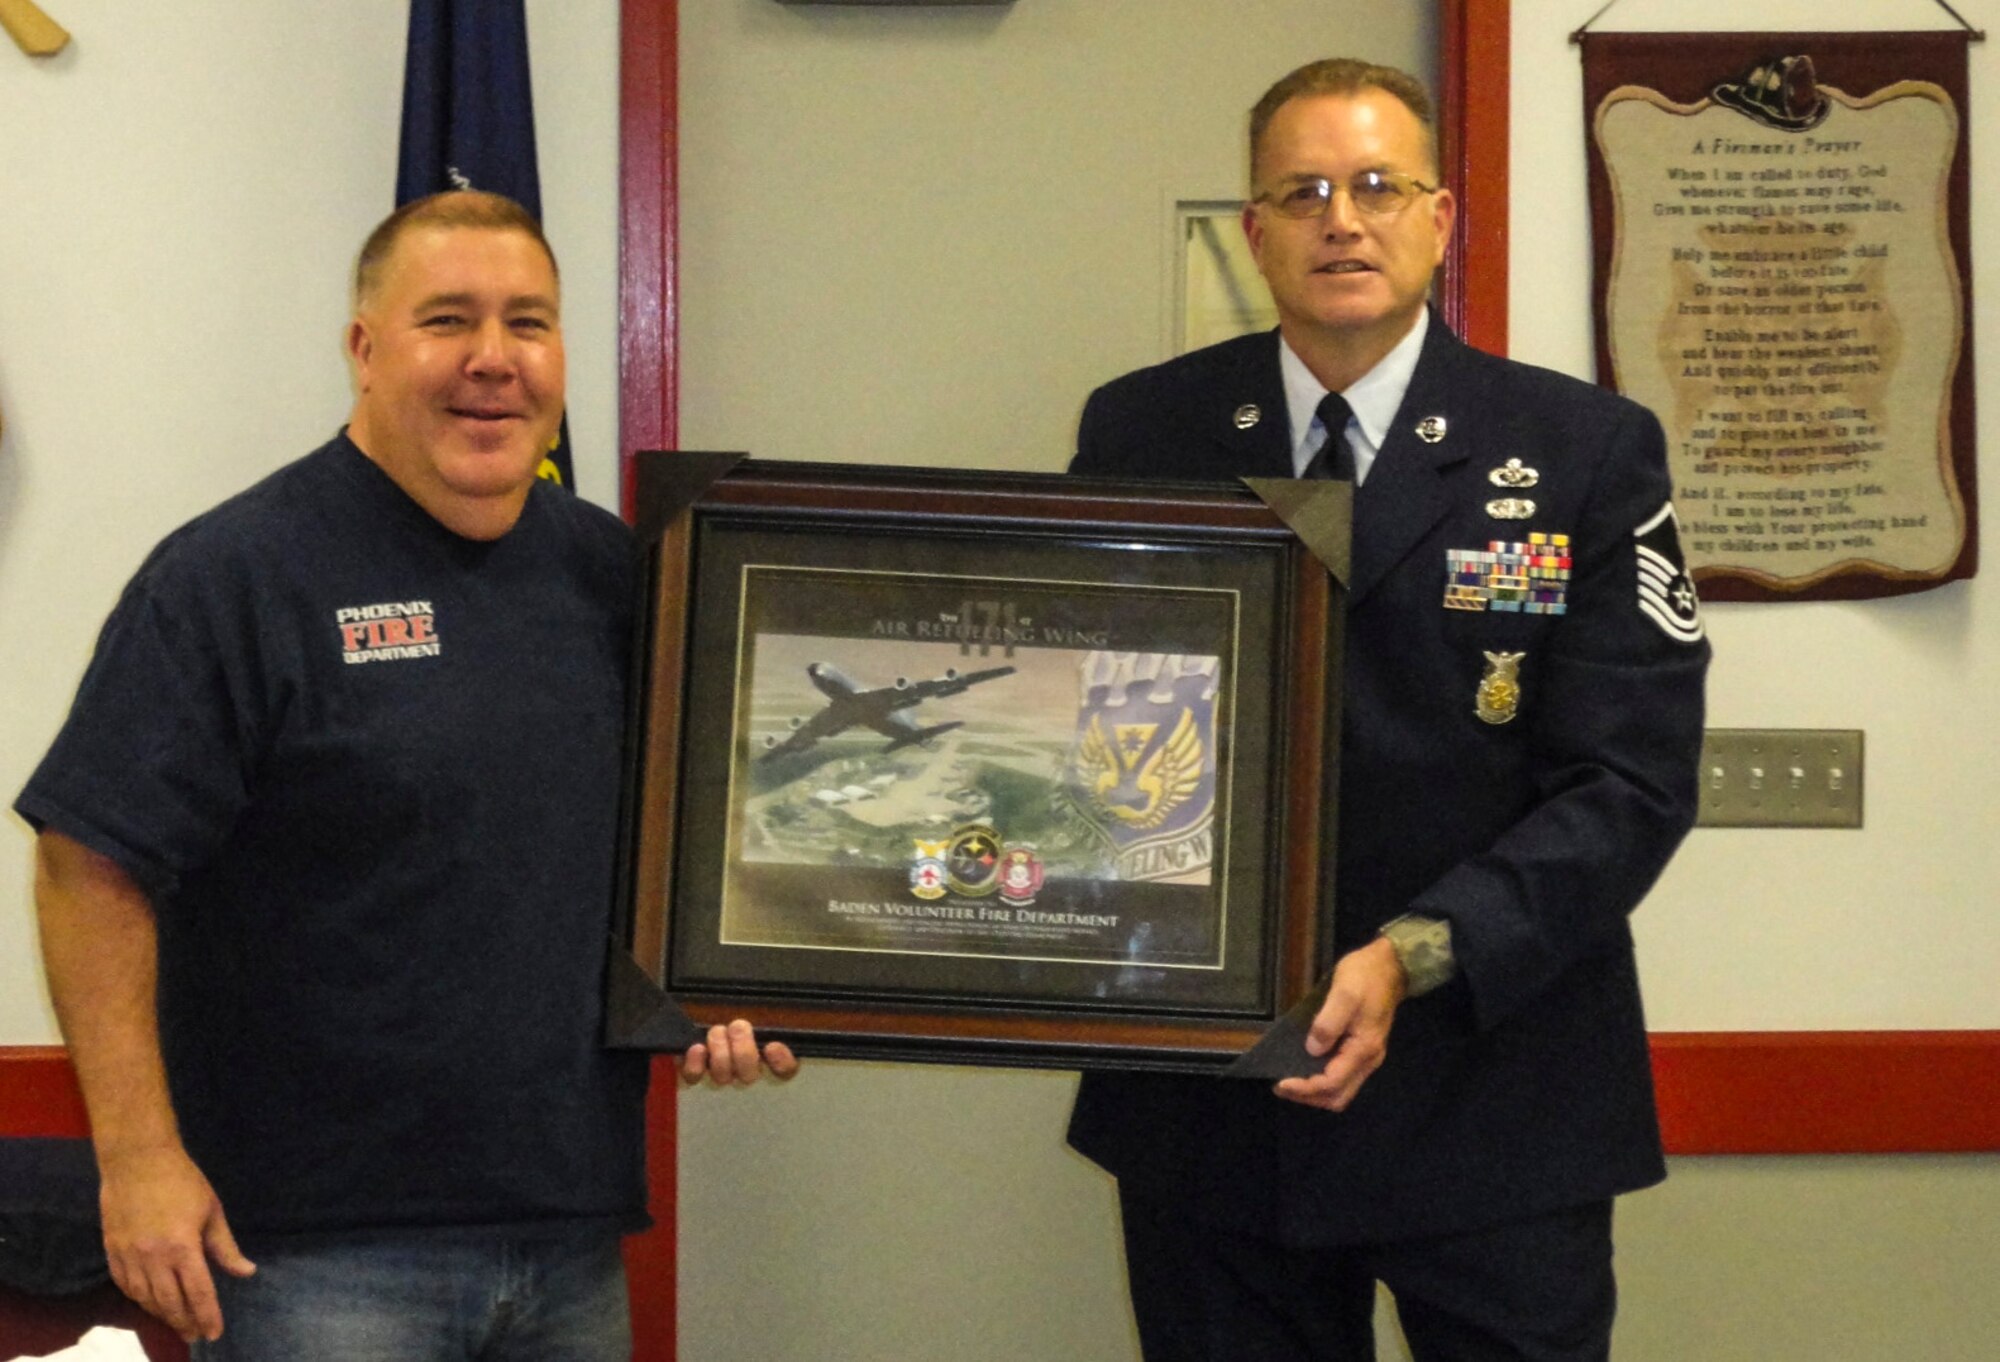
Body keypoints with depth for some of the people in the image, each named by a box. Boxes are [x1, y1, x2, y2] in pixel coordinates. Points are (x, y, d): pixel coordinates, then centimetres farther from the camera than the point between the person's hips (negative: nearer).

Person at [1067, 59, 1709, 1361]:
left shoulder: (1590, 454, -2)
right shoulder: (1138, 435, 4)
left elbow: (1631, 780, -8)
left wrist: (1411, 959, -20)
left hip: (1493, 1101, -1)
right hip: (1207, 1100, 2)